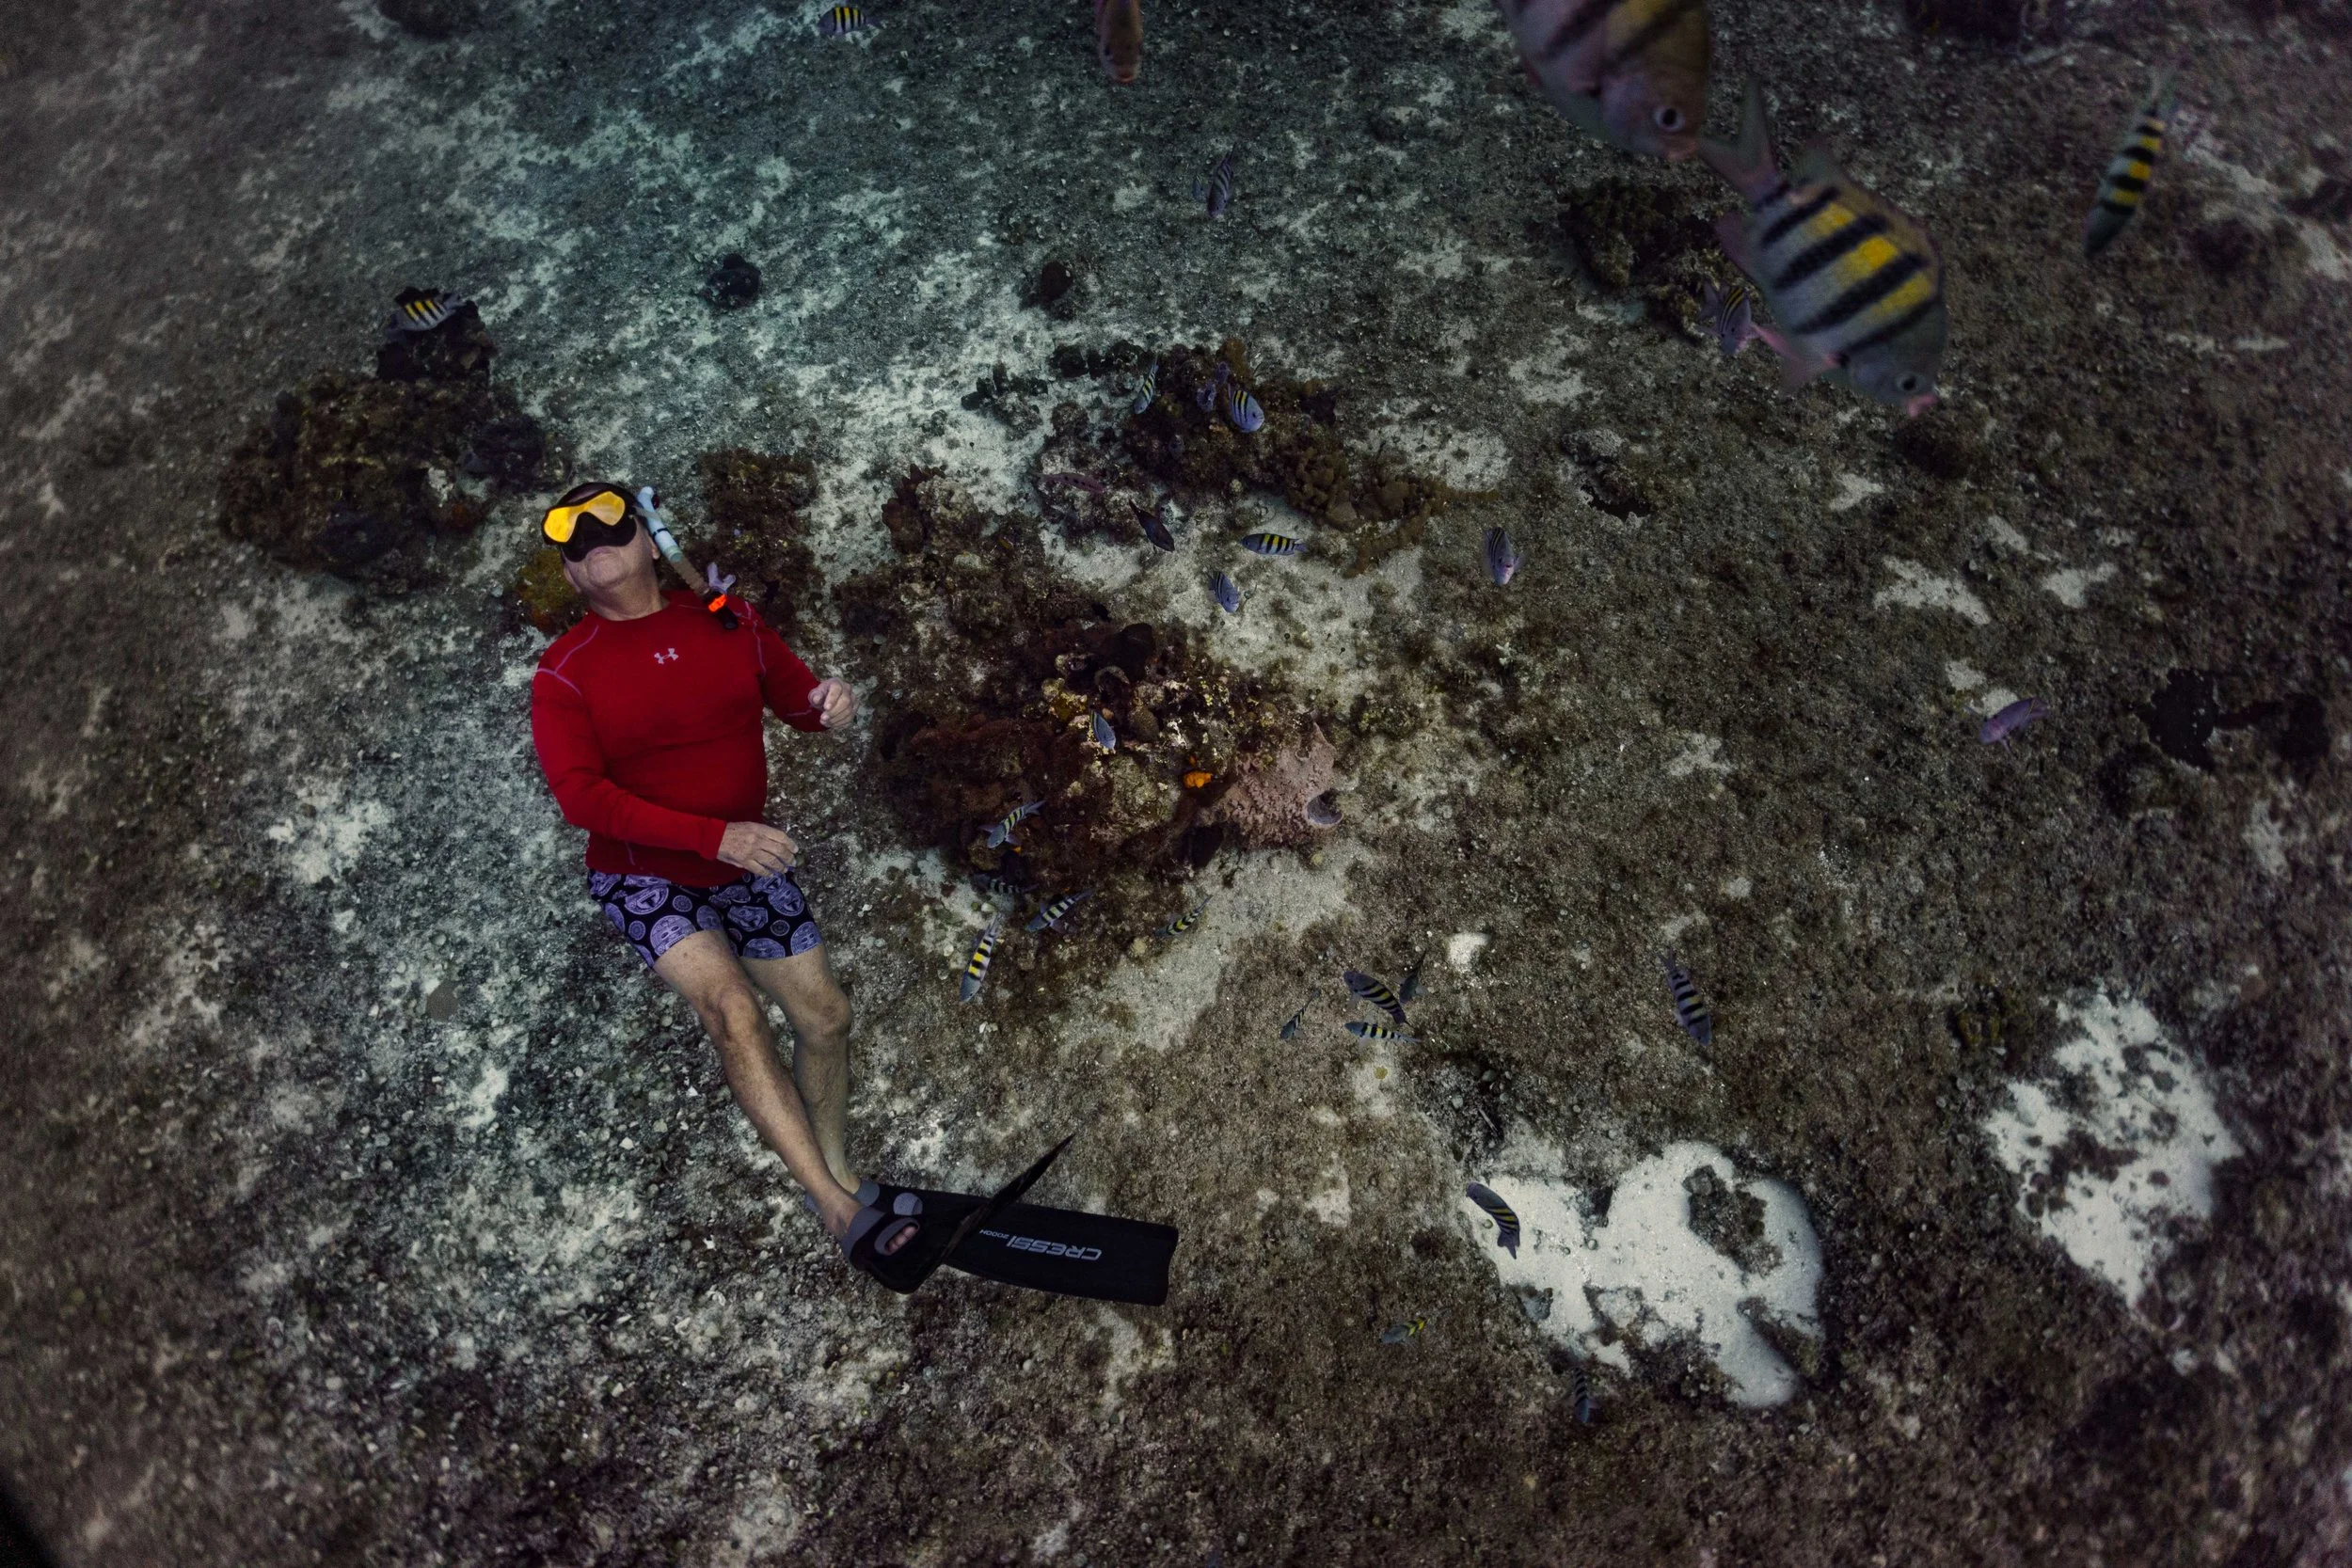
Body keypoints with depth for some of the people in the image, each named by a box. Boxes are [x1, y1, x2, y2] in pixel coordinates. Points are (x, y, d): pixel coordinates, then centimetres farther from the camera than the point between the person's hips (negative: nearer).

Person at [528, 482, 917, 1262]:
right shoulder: (566, 670, -10)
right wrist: (713, 836, -30)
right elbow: (582, 796, -19)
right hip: (643, 875, -4)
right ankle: (834, 1205, -23)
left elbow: (793, 695, 8)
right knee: (733, 1007, -26)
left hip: (747, 861, 5)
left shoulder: (728, 621, 1)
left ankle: (839, 1175, 26)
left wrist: (827, 703, -19)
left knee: (824, 1015, 4)